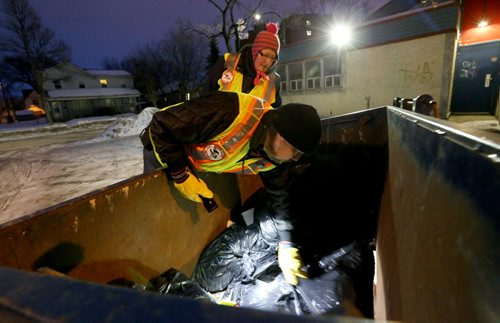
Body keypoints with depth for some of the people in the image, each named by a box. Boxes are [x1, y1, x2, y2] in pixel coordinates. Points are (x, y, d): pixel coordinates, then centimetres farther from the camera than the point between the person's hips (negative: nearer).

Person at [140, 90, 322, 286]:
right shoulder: (229, 111, -44)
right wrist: (181, 175, -29)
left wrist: (286, 247, -9)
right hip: (162, 148, -4)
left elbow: (279, 196, -8)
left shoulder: (277, 158, -21)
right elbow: (161, 127, -33)